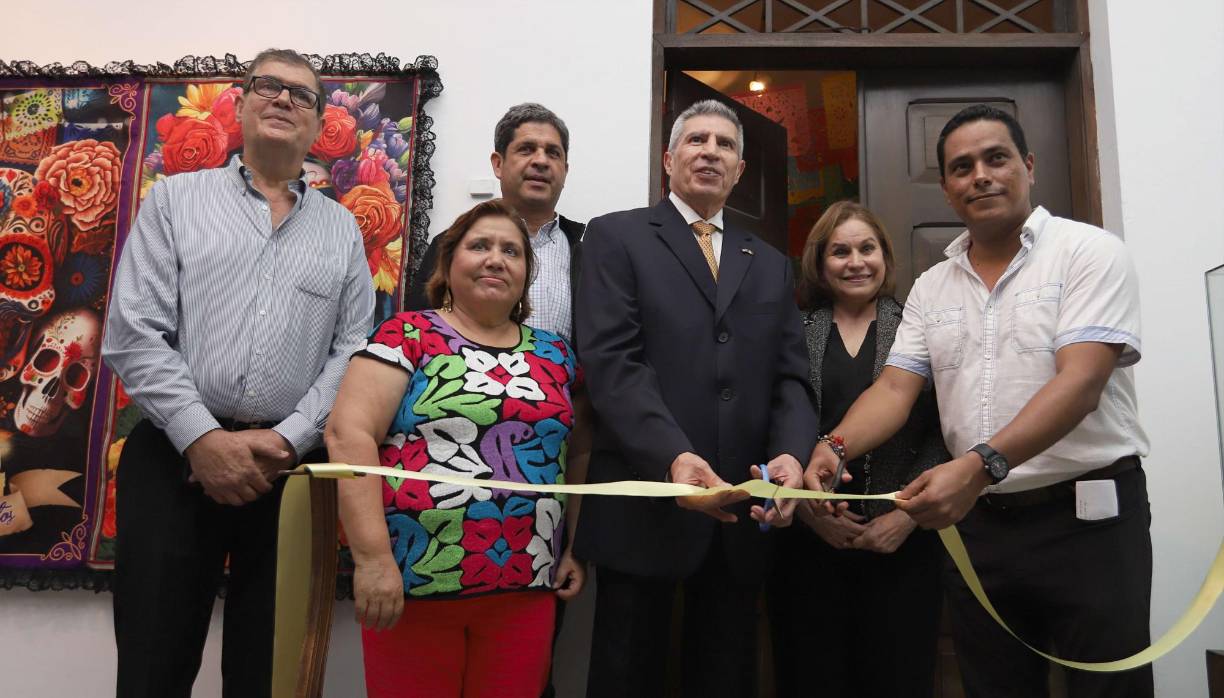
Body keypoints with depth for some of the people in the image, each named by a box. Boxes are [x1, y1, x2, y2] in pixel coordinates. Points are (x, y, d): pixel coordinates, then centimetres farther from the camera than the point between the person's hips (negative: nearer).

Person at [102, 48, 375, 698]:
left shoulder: (342, 228, 12)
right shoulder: (174, 198, 8)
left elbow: (352, 349, 4)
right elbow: (133, 333, -2)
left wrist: (286, 439, -10)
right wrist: (203, 439, -13)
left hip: (290, 465, 2)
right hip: (175, 456, -1)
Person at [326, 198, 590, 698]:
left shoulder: (556, 355, 11)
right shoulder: (408, 335, -2)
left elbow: (577, 453, 18)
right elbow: (348, 432, -11)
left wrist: (575, 548, 10)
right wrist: (372, 556, -18)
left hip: (525, 589, 4)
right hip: (414, 580, -3)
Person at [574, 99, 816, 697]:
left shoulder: (771, 265, 18)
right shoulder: (615, 237, 2)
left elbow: (790, 378, 9)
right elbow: (612, 363, -11)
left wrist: (791, 452, -11)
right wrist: (673, 457, -24)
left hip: (742, 515, 5)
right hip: (645, 508, -4)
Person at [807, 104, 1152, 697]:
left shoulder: (1088, 252, -5)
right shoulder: (931, 288, 11)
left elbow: (1080, 381, -18)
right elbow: (895, 388, 4)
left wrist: (980, 465, -31)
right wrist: (833, 446, -17)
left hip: (1088, 519, -4)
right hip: (976, 523, 5)